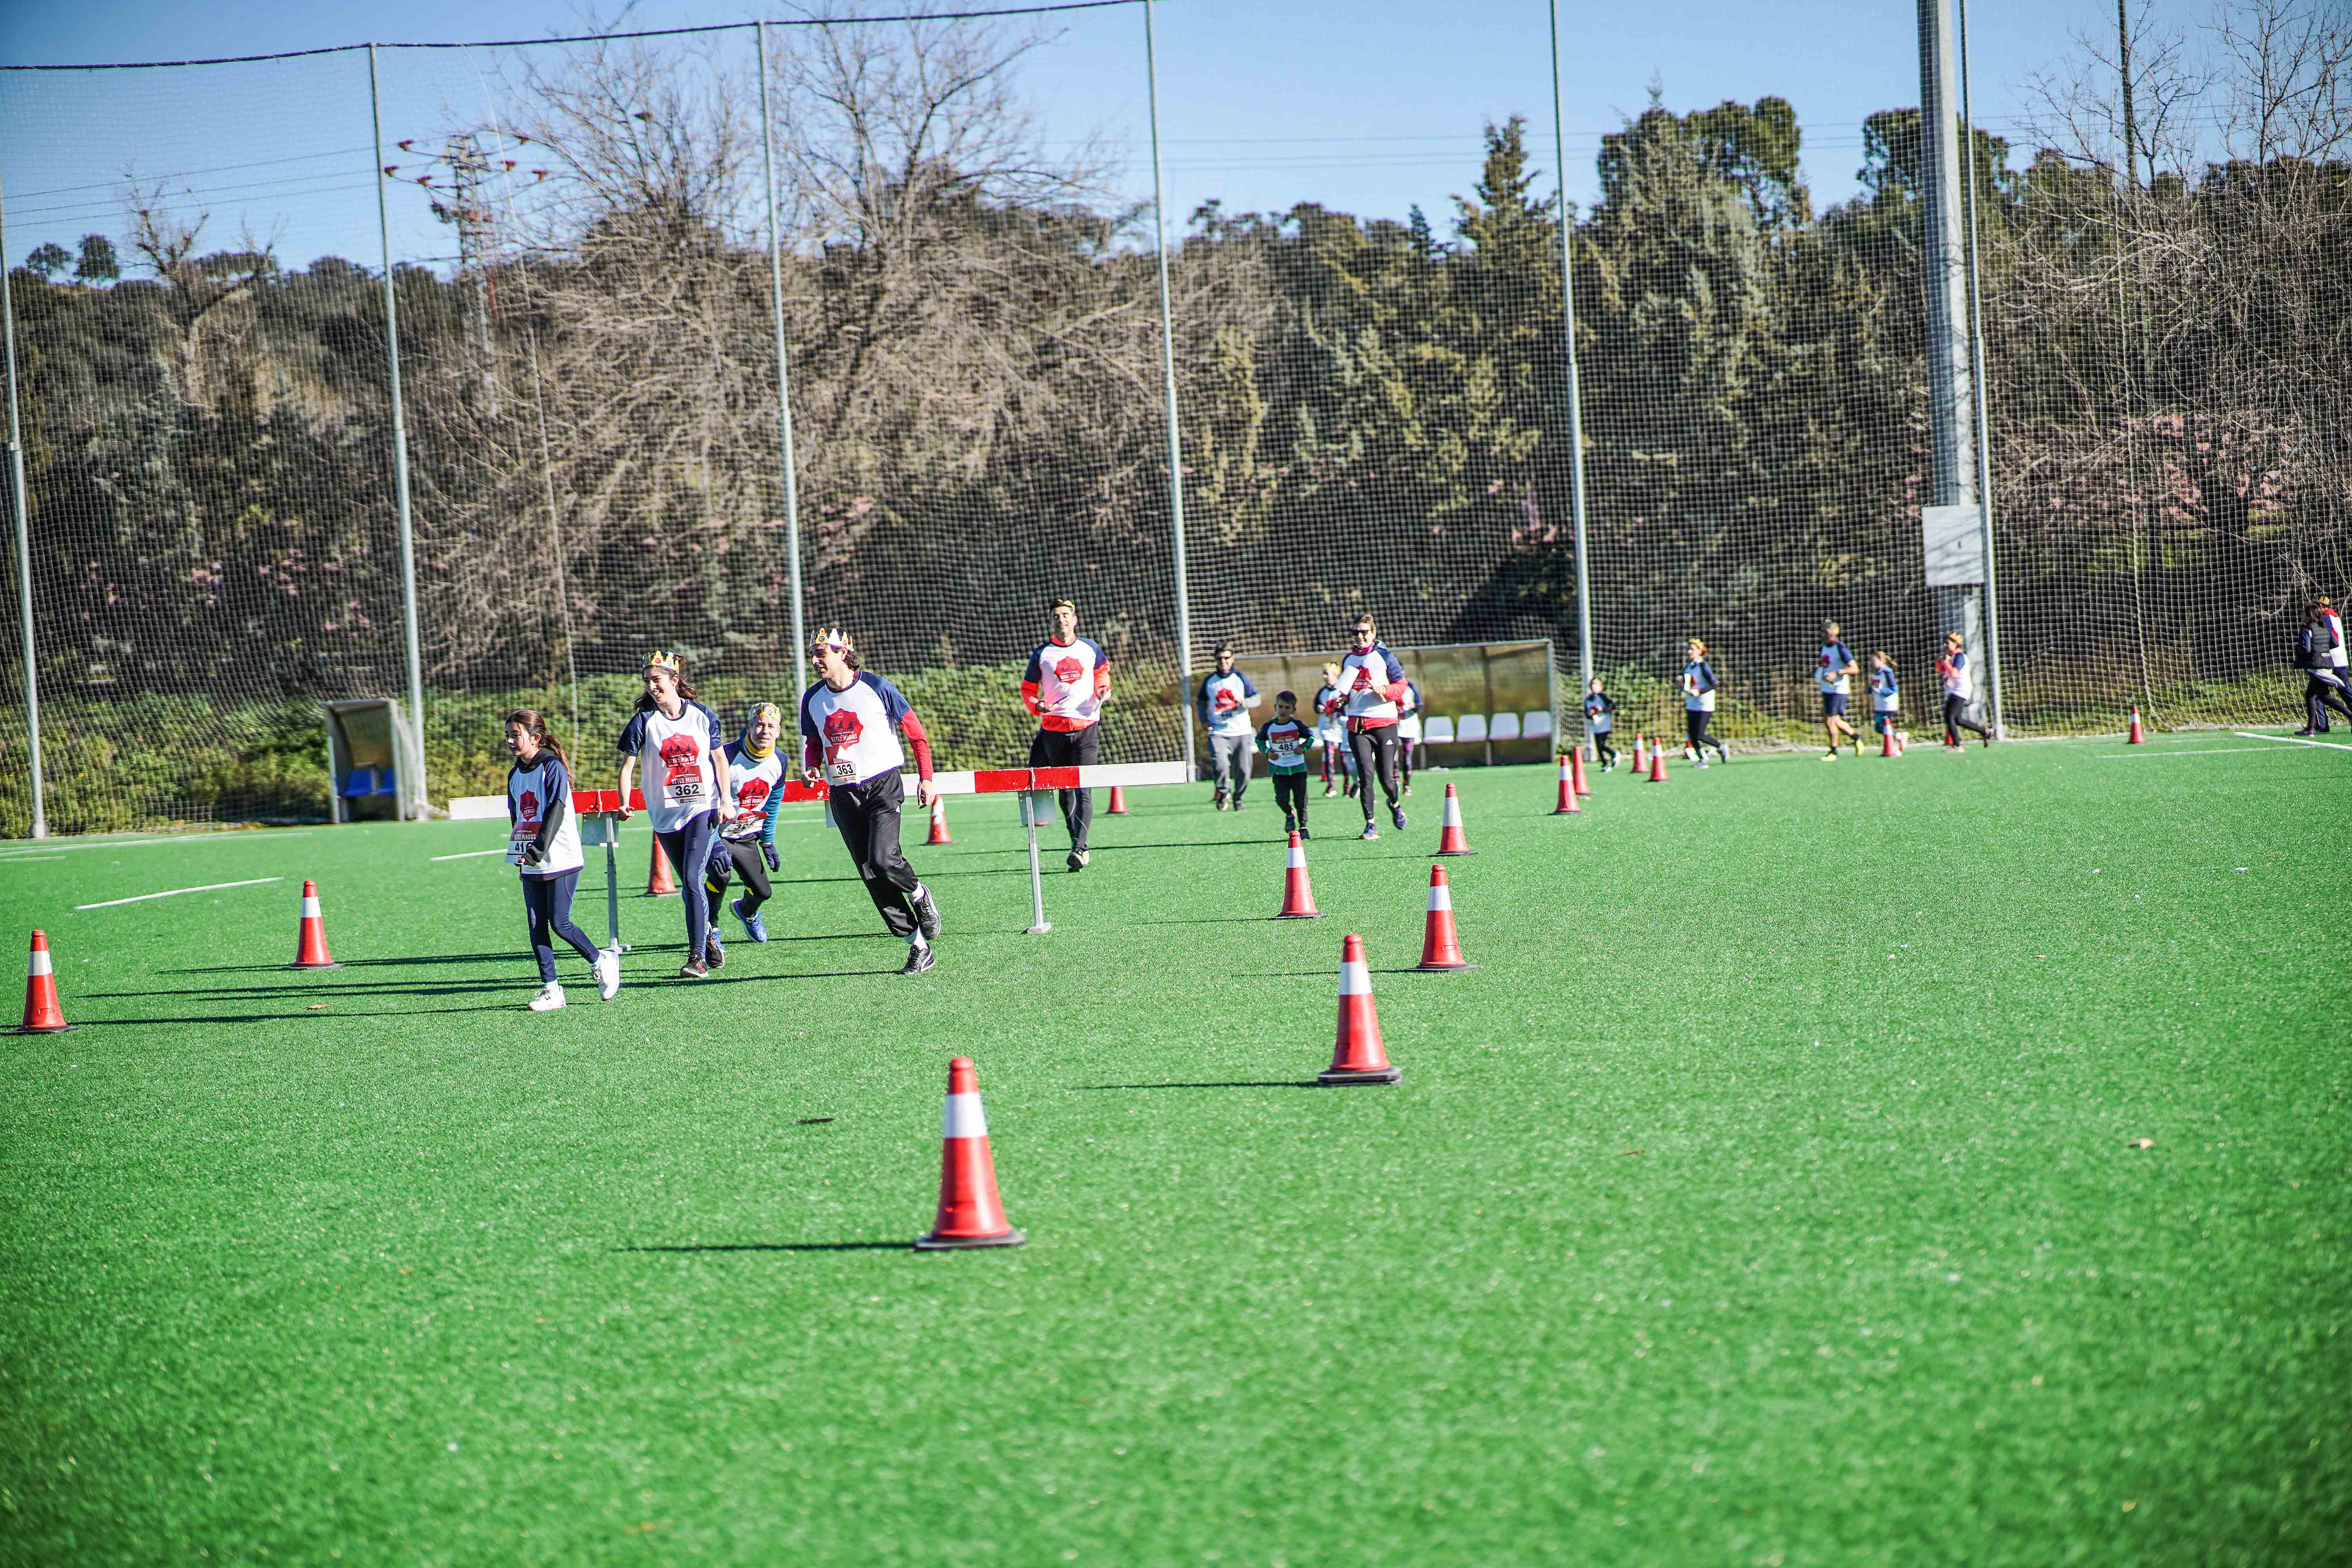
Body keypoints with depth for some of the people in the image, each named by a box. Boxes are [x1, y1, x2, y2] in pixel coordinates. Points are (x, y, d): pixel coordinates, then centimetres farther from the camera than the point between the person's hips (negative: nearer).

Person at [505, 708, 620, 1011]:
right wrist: (518, 851, 11)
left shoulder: (552, 768, -10)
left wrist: (538, 851, -25)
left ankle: (601, 963, 16)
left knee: (559, 923, -6)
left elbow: (556, 812, -18)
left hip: (560, 861, -7)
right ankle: (551, 990, 4)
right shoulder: (515, 774, 12)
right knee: (536, 927, 1)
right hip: (530, 865, 7)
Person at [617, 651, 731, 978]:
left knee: (692, 878, -16)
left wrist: (726, 801, 2)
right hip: (665, 814, 2)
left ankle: (698, 957, -17)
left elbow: (719, 759, 9)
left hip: (702, 809, -2)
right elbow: (628, 765, -3)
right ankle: (707, 938, 30)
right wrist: (624, 804, -17)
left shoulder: (702, 716, 0)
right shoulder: (644, 721, -2)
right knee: (690, 886, 8)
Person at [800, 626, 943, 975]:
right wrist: (811, 768, -1)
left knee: (882, 858, -24)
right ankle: (918, 947, 8)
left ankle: (919, 896, 10)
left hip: (883, 786, -5)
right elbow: (813, 743, 21)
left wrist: (926, 777, -4)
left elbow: (915, 732, 1)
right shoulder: (812, 699, 7)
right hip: (842, 793, 5)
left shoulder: (876, 688, -7)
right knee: (871, 876, 0)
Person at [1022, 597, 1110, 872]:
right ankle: (1081, 844, 26)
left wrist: (1103, 688, 6)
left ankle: (1079, 849, -21)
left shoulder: (1090, 647, 6)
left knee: (1084, 790, -13)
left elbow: (1102, 669, 26)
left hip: (1087, 728, -1)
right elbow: (1028, 688, 10)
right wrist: (1036, 705, -11)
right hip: (1054, 729, 1)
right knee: (1064, 792, 11)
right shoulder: (1042, 653, 3)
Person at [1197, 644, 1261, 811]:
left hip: (1240, 732, 0)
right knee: (1220, 765, -22)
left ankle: (1238, 799, 24)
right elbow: (1201, 701, 21)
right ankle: (1223, 792, 4)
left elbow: (1257, 698, 4)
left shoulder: (1241, 678, 1)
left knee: (1243, 771, 0)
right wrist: (1204, 720, 7)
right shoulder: (1209, 680, 6)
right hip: (1218, 733, 0)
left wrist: (1245, 703, -17)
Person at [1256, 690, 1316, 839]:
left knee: (1301, 799, 1)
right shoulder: (1269, 727, -5)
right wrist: (1267, 752, -5)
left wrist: (1304, 748, -9)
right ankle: (1290, 815, 23)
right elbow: (1260, 740, 11)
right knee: (1282, 798, -9)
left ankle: (1303, 827, 15)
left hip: (1298, 768, 0)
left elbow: (1311, 737, 7)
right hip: (1279, 769, 0)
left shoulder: (1297, 725, -6)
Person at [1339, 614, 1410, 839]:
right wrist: (1342, 700, 7)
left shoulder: (1384, 656, 2)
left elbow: (1402, 686, 0)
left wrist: (1385, 690, -18)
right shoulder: (1349, 660, 16)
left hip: (1384, 722, -3)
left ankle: (1394, 804, 33)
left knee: (1386, 779, -2)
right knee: (1366, 774, -13)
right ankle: (1370, 825, -6)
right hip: (1357, 725, 3)